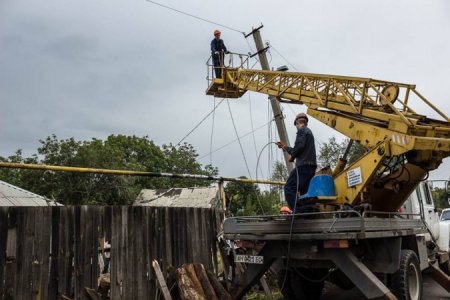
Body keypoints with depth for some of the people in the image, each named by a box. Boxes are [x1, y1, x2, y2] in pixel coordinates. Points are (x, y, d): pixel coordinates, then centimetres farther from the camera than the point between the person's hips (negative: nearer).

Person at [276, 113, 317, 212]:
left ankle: (297, 212, -23)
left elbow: (299, 146, -17)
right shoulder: (309, 131, 30)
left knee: (289, 188, -14)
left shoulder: (302, 130, 0)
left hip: (304, 165, -10)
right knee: (304, 191, 9)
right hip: (310, 166, 10)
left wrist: (292, 156, -2)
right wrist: (284, 147, 42)